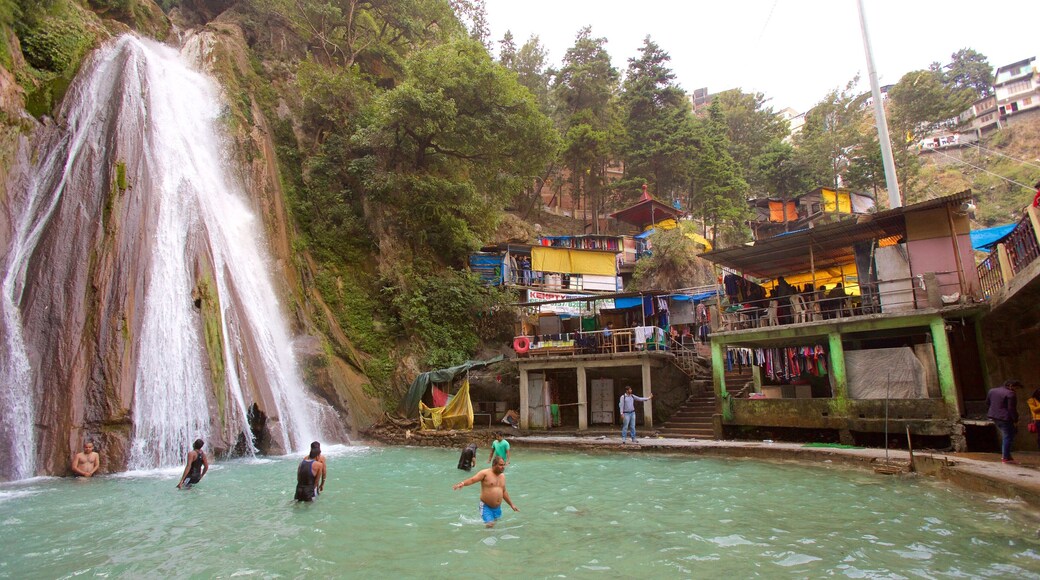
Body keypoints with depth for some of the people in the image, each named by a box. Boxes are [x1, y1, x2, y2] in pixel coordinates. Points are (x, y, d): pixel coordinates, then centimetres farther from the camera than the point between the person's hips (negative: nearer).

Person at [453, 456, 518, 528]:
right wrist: (462, 483, -39)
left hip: (497, 508, 7)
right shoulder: (485, 473, -9)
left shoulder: (502, 476, 11)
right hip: (486, 506, -7)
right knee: (490, 525, -20)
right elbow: (472, 480, -20)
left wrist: (512, 505, 23)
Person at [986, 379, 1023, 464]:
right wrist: (1015, 420, -8)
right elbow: (1012, 409, -16)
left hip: (994, 416, 8)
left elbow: (987, 402, 21)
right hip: (1005, 418, -8)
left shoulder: (992, 391, 10)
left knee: (1005, 435, 21)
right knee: (1008, 436, 1)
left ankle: (1004, 454, 21)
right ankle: (1006, 457, 3)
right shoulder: (1010, 394, -13)